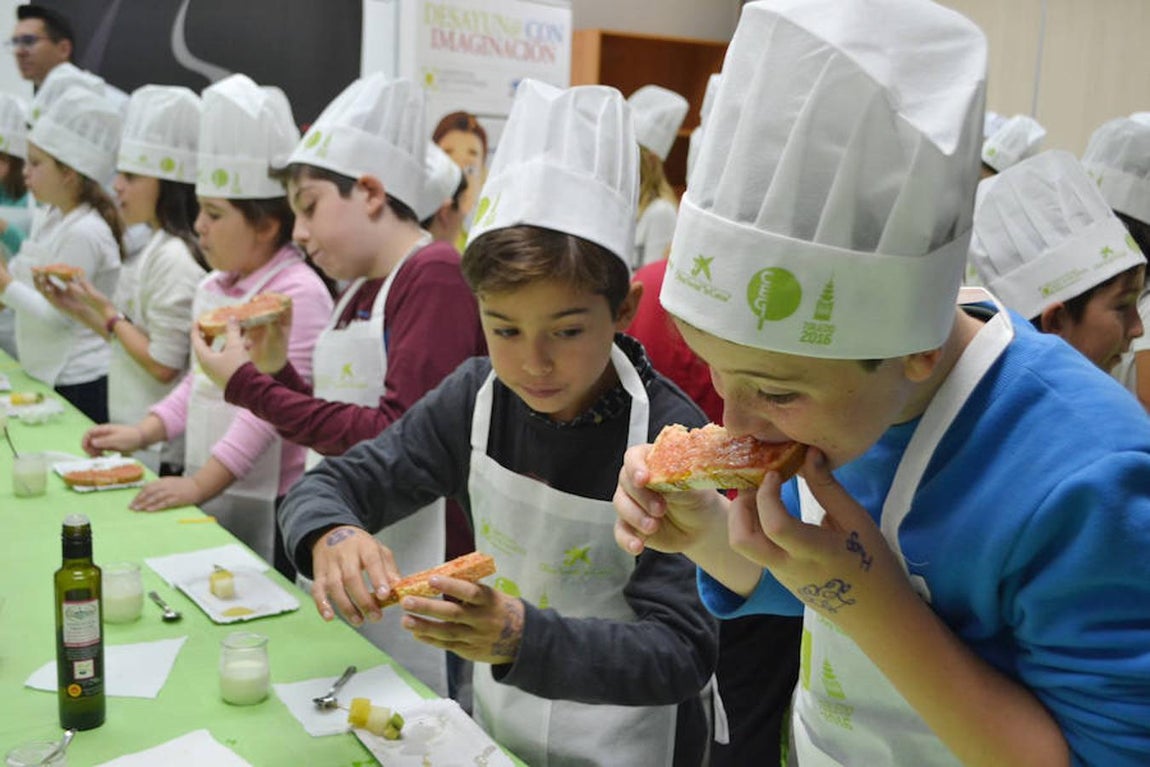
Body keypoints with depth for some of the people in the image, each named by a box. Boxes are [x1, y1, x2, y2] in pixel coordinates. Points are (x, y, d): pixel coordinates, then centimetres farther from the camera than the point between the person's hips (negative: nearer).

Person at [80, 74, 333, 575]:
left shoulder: (298, 293, -18)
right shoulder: (212, 289, 10)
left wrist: (199, 484, -21)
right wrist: (141, 434, 10)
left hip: (271, 508, -8)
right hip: (207, 495, 8)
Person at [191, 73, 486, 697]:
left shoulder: (437, 274, -13)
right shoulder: (359, 291, 11)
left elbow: (396, 443, -21)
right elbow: (335, 430, 14)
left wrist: (247, 385, -13)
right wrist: (276, 368, 1)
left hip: (414, 574, -8)